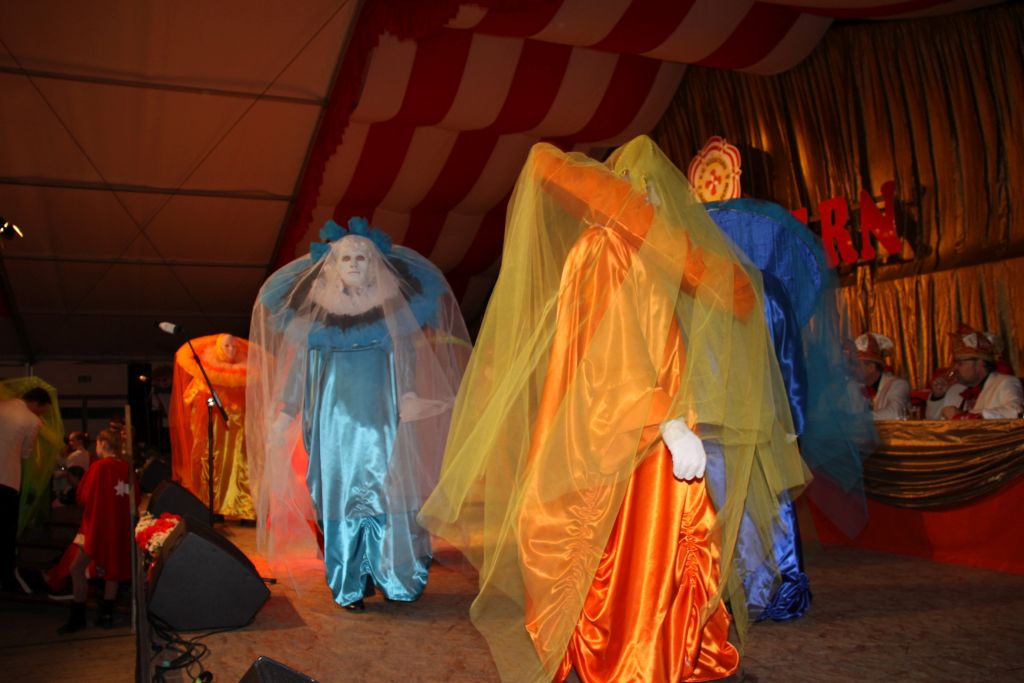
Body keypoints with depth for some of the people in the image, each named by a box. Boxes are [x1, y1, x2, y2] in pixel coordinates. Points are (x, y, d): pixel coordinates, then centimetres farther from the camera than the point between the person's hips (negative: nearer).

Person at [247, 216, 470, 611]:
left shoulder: (392, 307, 6)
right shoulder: (315, 310, 7)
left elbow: (406, 354, 4)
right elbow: (299, 363, 8)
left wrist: (408, 395, -11)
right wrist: (285, 413, 3)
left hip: (381, 419, 0)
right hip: (335, 419, 1)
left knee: (386, 495, -4)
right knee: (340, 498, 1)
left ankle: (393, 579, 9)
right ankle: (349, 586, 11)